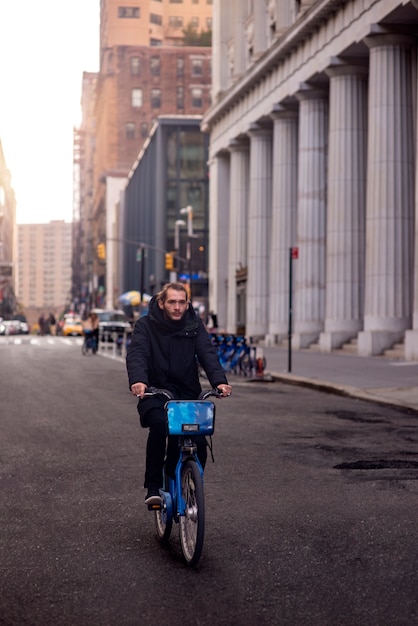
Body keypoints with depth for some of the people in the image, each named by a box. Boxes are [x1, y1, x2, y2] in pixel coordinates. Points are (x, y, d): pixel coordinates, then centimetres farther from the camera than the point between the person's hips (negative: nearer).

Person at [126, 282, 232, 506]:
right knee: (159, 425, -33)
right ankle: (153, 487, -21)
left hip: (187, 393, 3)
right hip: (154, 392, -3)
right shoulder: (146, 325, -2)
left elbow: (207, 353, -8)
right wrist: (137, 380, -38)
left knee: (199, 441, -15)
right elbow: (136, 353, -17)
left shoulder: (194, 325, 5)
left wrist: (219, 380, -27)